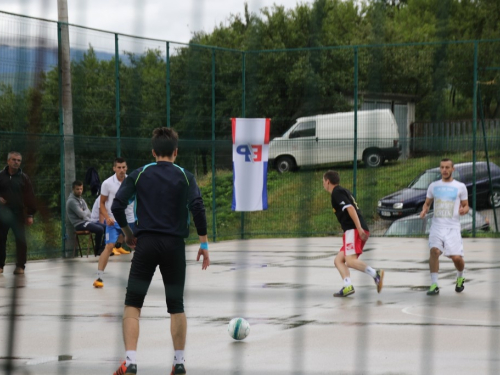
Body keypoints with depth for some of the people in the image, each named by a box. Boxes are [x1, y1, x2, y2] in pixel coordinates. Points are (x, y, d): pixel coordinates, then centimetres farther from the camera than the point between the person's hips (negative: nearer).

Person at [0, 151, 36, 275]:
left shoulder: (23, 178, 4)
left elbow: (30, 197, 2)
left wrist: (30, 214, -4)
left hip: (19, 214, -1)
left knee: (21, 240, -6)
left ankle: (20, 266, -1)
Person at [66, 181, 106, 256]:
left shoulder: (81, 200, 18)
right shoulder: (71, 201, -13)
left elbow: (88, 213, 16)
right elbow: (81, 215, -17)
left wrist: (84, 212, -6)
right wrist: (86, 211, 4)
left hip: (87, 221, 9)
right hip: (79, 224, -9)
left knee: (106, 227, -2)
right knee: (100, 229, -26)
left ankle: (102, 248, 0)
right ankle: (97, 250, -10)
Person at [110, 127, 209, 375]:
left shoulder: (139, 174, 5)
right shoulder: (185, 176, 3)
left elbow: (117, 206, -2)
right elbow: (197, 208, -9)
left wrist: (128, 232, 14)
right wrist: (204, 244, -3)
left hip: (145, 243, -1)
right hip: (174, 245, 1)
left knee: (132, 306, 2)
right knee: (176, 308, 14)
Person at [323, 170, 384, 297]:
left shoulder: (337, 192, -4)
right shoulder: (342, 191, 26)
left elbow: (350, 208, -17)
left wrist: (359, 228, -25)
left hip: (354, 230, -10)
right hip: (352, 231, 10)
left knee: (350, 260, -22)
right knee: (339, 260, 6)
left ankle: (376, 274, -31)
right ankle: (348, 286, -10)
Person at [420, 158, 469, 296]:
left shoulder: (460, 187, 5)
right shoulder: (433, 186, 11)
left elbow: (466, 206, 10)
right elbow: (427, 203, 20)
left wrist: (463, 210, -14)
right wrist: (424, 210, -2)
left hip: (453, 227, -1)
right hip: (437, 226, 1)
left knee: (456, 257, -8)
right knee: (434, 250, -22)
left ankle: (460, 278, 27)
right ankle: (434, 285, -17)